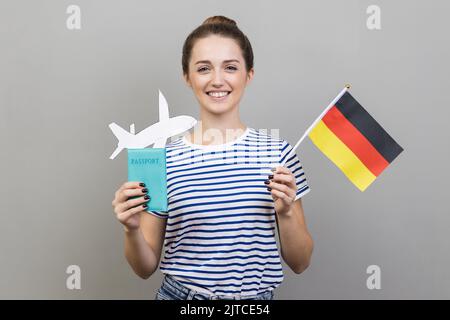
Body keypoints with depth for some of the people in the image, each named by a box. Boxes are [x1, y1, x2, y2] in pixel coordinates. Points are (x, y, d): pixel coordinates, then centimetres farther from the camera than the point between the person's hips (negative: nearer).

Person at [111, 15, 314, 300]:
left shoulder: (277, 153, -9)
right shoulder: (163, 159, -10)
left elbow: (300, 263, -3)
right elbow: (146, 268, -1)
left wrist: (285, 212, -19)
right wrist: (132, 229, -19)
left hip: (256, 296, 1)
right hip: (180, 294, 0)